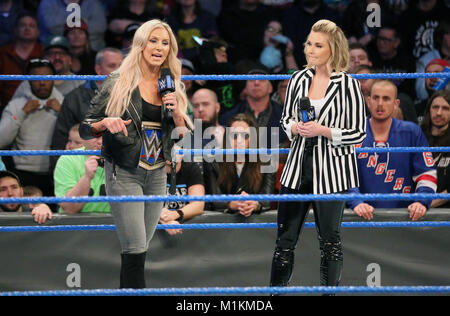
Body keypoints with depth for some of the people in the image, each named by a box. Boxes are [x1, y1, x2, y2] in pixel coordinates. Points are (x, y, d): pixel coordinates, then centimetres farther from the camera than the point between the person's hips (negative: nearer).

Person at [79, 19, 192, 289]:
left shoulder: (172, 87, 9)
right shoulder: (117, 83, -4)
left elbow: (183, 134, 11)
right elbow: (85, 129, 0)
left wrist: (176, 112, -8)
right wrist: (106, 123, -21)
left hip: (157, 175, 5)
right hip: (125, 174, -5)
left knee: (140, 250, 6)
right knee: (135, 251, -13)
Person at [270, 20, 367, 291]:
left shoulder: (348, 84, -8)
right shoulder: (299, 80, 5)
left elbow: (359, 133, -7)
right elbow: (286, 119, 17)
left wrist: (323, 131, -18)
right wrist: (295, 128, -6)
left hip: (331, 171, -4)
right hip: (299, 167, 4)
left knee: (330, 239, 7)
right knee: (285, 237, 7)